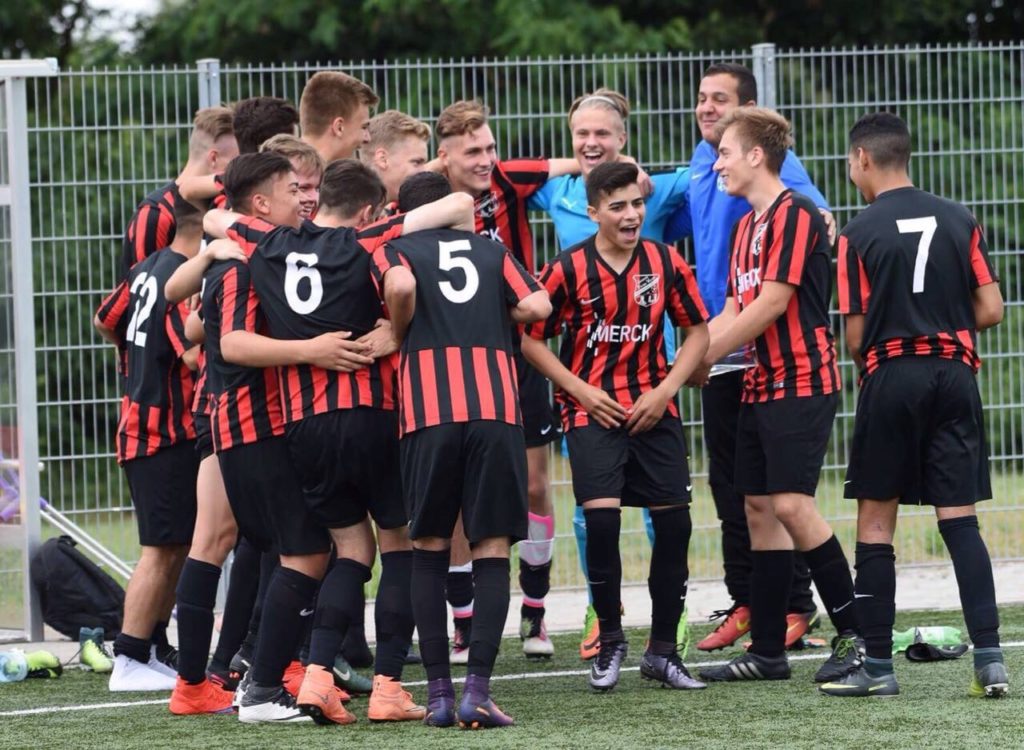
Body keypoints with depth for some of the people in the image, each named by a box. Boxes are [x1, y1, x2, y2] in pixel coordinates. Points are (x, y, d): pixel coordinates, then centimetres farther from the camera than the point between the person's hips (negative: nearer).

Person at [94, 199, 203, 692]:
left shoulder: (148, 270, 9)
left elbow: (105, 322, 23)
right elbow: (197, 355, -30)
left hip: (139, 424, 9)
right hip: (168, 433, -9)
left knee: (178, 546, 14)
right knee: (164, 549, -5)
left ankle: (147, 652, 16)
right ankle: (130, 661, -4)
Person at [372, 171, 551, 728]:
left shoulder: (394, 249, 13)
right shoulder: (491, 250, 20)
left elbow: (400, 285, -10)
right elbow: (536, 306, 6)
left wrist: (398, 333, 7)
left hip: (429, 410, -1)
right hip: (496, 409, 1)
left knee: (429, 550, 11)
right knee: (492, 551, 2)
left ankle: (439, 693, 5)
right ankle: (478, 691, -11)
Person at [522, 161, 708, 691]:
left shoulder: (666, 263, 1)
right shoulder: (569, 268, -6)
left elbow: (698, 330, 9)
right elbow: (529, 337, -1)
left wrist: (664, 390, -3)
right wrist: (582, 390, -9)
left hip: (654, 412, 3)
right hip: (593, 411, -3)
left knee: (674, 523, -1)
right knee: (601, 519, -17)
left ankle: (662, 651, 13)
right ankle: (609, 641, 3)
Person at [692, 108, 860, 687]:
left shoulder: (795, 214, -11)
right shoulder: (747, 225, 18)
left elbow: (771, 304, -16)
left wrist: (703, 358, -9)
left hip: (802, 381, -9)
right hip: (760, 387, 9)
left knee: (791, 504, -16)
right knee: (760, 508, 7)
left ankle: (856, 634, -8)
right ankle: (768, 652, 10)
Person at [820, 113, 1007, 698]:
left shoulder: (860, 233, -4)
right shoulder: (960, 220, 5)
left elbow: (855, 336, -5)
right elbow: (991, 310, 2)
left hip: (892, 376, -3)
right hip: (955, 375, 3)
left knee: (876, 521, 5)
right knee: (961, 520, 3)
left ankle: (878, 666, 4)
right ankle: (990, 658, -8)